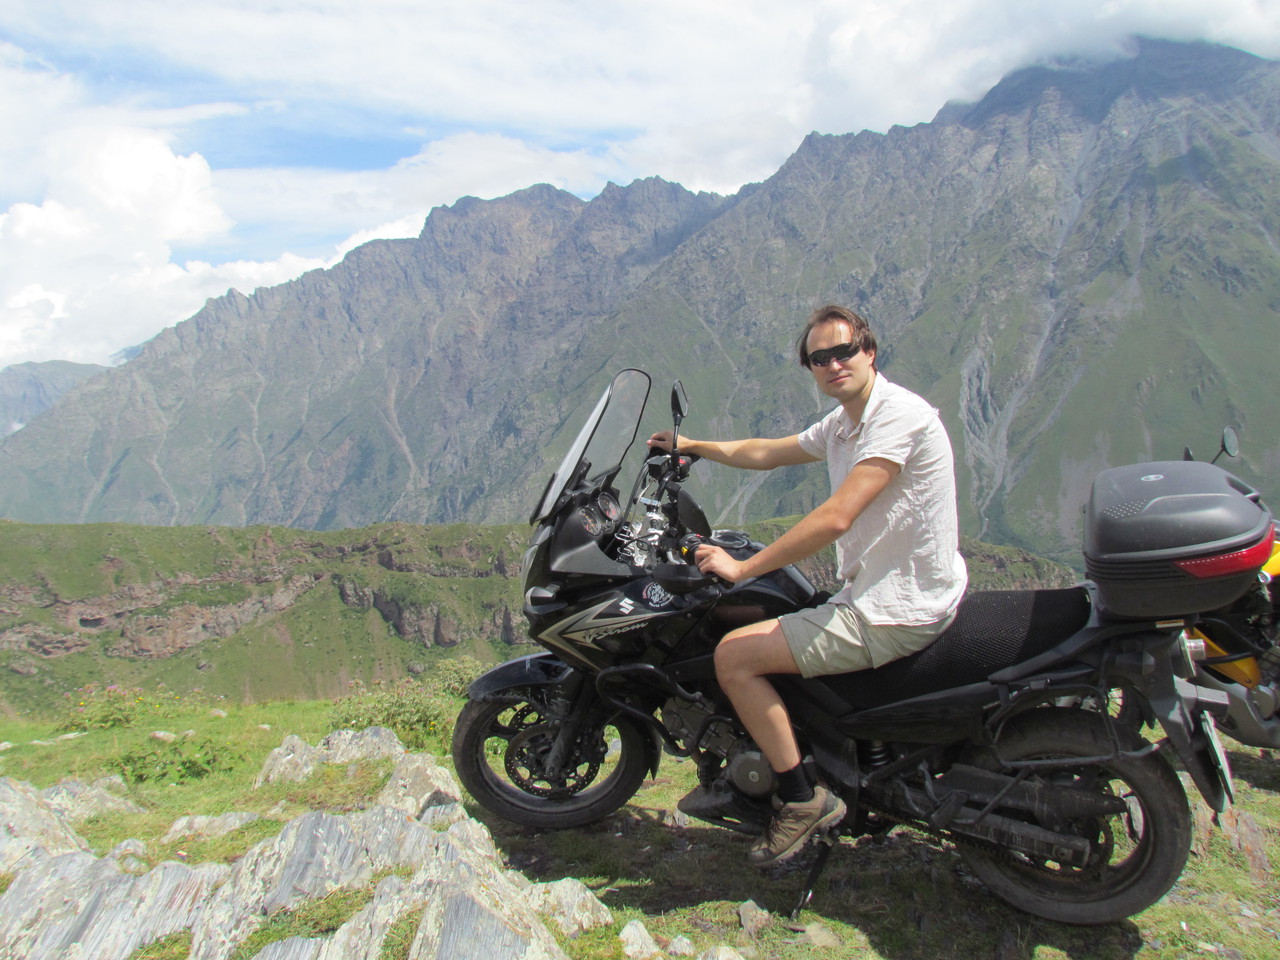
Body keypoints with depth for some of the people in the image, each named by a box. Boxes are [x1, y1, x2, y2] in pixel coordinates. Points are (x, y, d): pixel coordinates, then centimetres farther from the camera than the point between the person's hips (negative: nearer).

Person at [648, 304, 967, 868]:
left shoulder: (899, 414, -19)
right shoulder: (842, 425, 12)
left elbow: (835, 519, -27)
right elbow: (767, 453, 26)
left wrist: (742, 567, -21)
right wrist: (694, 446, 32)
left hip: (897, 613, -10)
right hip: (873, 594, 10)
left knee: (733, 655, -13)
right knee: (757, 624, 25)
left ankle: (802, 798, 0)